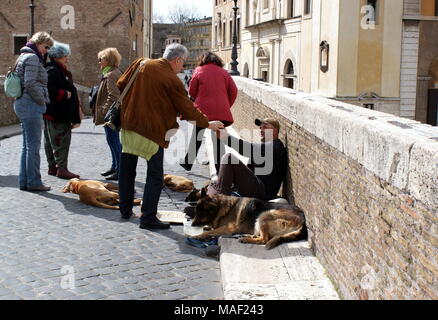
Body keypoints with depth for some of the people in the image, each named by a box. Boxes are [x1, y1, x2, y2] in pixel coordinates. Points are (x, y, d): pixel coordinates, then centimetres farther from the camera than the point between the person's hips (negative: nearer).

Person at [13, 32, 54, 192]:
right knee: (33, 145, -5)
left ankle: (24, 181, 17)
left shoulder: (24, 56, 21)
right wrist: (42, 101, -11)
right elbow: (31, 84, -21)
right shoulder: (32, 57, -11)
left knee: (27, 145, 13)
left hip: (22, 103, 10)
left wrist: (42, 101, 12)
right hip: (31, 105, -10)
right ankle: (33, 182, 0)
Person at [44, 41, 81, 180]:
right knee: (61, 140, -9)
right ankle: (61, 168, -8)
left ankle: (52, 167, 21)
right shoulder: (52, 70, -14)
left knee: (50, 141, 14)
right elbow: (49, 89, -25)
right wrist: (65, 94, -17)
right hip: (56, 113, -10)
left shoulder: (60, 70, 18)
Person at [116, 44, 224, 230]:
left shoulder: (141, 64, 2)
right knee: (155, 176, 4)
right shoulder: (172, 81, -12)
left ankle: (125, 210, 28)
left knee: (127, 171, 17)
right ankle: (148, 217, 1)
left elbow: (120, 85, 10)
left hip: (129, 124, 6)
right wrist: (208, 124, 6)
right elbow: (187, 109, -7)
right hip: (153, 131, -6)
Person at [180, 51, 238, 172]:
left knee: (197, 136, 14)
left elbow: (191, 91, 5)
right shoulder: (223, 72, 9)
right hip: (221, 111, 1)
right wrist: (227, 106, 16)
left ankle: (188, 163, 23)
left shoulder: (199, 71, 4)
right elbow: (233, 91, 5)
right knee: (218, 139, 5)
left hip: (203, 109, -1)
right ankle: (220, 169, 3)